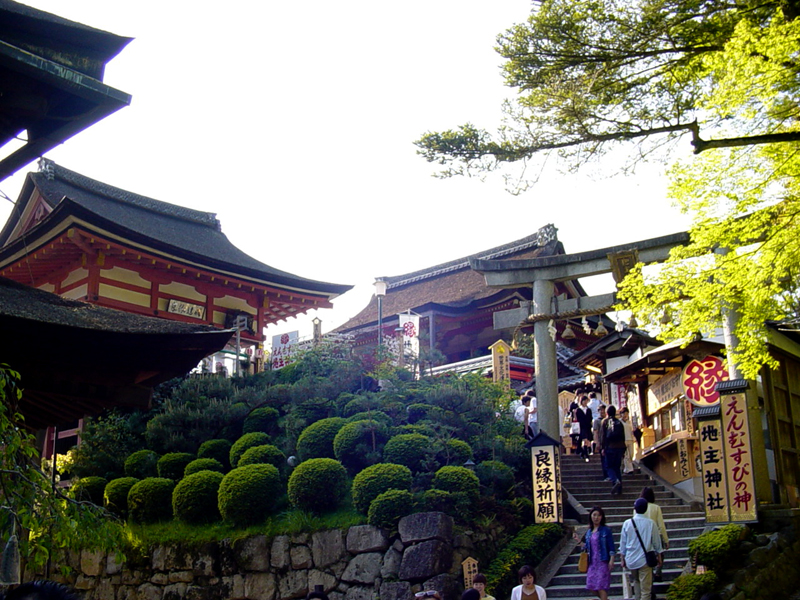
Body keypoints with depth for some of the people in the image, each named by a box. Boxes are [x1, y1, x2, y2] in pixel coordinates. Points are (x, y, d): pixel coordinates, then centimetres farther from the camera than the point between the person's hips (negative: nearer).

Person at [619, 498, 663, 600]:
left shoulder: (627, 523, -3)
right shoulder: (650, 524, -7)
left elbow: (623, 543, 3)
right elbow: (656, 542, 2)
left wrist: (622, 558, 14)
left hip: (631, 560, 2)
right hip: (644, 560, -2)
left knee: (636, 581, 26)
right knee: (646, 590, -1)